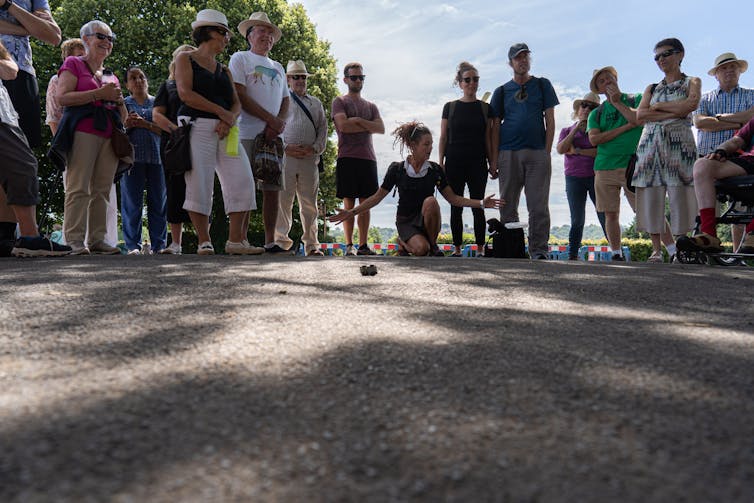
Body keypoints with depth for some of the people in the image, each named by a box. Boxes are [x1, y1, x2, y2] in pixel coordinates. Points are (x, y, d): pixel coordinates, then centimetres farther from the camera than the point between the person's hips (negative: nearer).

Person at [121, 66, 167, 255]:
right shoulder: (123, 103, 15)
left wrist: (145, 124, -8)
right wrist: (127, 124, -11)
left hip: (156, 156, 1)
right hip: (132, 156, -1)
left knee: (158, 202, -1)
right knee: (132, 202, -4)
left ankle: (158, 245, 3)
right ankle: (133, 245, -1)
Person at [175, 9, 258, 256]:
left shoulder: (224, 70, 24)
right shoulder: (185, 58, 8)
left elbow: (236, 103, 13)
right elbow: (185, 94, -7)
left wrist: (229, 120, -10)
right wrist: (221, 111, -8)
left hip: (225, 131, 5)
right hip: (197, 127, -5)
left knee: (242, 181, -8)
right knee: (200, 184, -9)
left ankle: (236, 241, -5)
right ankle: (204, 242, -2)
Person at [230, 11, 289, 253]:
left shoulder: (278, 67, 25)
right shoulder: (240, 58, 7)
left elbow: (285, 101, 17)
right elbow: (240, 96, -5)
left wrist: (278, 125, -5)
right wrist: (271, 119, -11)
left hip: (273, 136, 6)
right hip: (247, 134, -5)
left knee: (273, 187, 2)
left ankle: (270, 242, 6)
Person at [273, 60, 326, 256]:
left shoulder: (316, 103, 22)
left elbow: (323, 129, 15)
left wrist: (315, 148, -3)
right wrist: (285, 147, -9)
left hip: (310, 158, 3)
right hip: (285, 156, -2)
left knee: (310, 203, 2)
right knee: (283, 201, -5)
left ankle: (311, 245, 6)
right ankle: (281, 242, 0)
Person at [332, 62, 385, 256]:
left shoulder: (371, 106, 21)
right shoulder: (340, 101, 9)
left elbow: (381, 128, 5)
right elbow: (343, 125, -9)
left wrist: (359, 120, -5)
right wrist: (368, 127, 0)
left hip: (368, 158, 4)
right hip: (347, 158, -4)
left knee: (365, 203, 1)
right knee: (349, 203, -4)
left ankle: (363, 245, 4)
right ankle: (349, 245, -2)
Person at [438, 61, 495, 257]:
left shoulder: (485, 108, 8)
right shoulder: (450, 107, 7)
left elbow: (488, 138, 7)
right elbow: (443, 137, 6)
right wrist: (440, 163, -1)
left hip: (478, 163, 0)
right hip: (454, 163, 0)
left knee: (478, 206, -1)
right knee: (456, 207, 3)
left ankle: (480, 248, 4)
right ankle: (457, 248, 8)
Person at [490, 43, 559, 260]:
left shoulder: (542, 85, 14)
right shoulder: (502, 91, 15)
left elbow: (550, 120, 8)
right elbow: (495, 126, 11)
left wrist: (547, 152, -2)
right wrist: (494, 160, 2)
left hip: (537, 153, -1)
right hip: (508, 154, 1)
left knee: (539, 207, -5)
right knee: (508, 206, 2)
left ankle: (539, 250, -2)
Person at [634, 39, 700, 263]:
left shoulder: (692, 82, 14)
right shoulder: (652, 89, 22)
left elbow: (691, 104, -8)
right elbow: (640, 115, 4)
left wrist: (658, 106, 0)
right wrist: (674, 112, -5)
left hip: (678, 141, -3)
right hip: (650, 143, 3)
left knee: (679, 195, -12)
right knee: (651, 196, -5)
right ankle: (657, 249, -1)